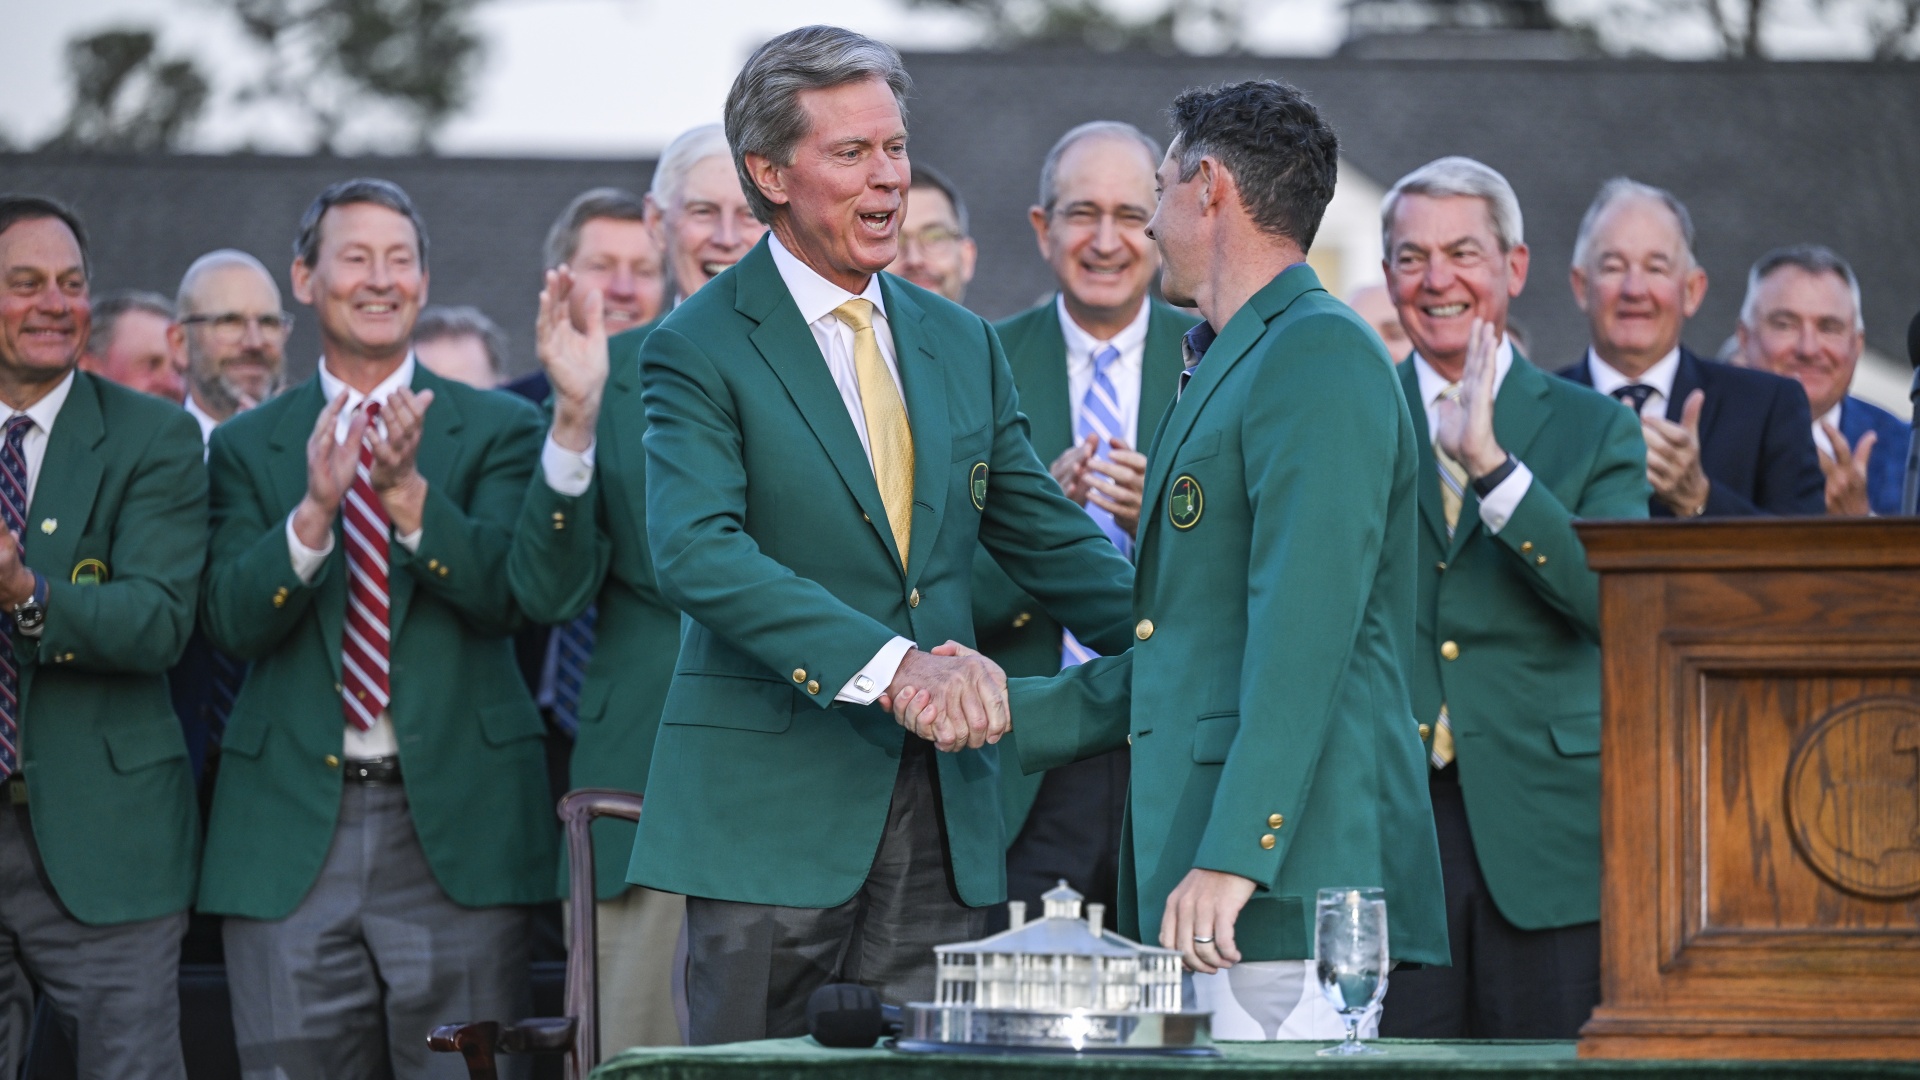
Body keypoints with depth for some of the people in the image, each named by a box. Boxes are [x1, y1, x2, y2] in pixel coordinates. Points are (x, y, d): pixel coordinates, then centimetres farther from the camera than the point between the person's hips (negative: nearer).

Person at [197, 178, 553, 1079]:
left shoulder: (496, 430, 7)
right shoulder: (245, 447, 10)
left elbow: (504, 594, -6)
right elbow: (232, 621, -3)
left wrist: (408, 492, -22)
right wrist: (314, 508, -20)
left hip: (454, 827, -1)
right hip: (291, 831, 1)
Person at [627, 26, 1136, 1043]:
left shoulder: (962, 345, 15)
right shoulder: (700, 348, -4)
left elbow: (1050, 538, 20)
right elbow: (696, 553, -19)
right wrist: (890, 665, -29)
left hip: (942, 811, 5)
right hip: (772, 813, -5)